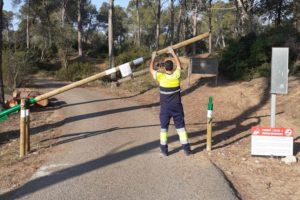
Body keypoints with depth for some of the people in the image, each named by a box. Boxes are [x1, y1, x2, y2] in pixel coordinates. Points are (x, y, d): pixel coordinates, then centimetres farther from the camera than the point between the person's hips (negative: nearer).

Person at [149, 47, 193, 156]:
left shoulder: (161, 77, -14)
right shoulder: (176, 75, -9)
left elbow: (151, 69, 3)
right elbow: (179, 64, 10)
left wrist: (153, 58, 16)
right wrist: (173, 52, 18)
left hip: (165, 108, -1)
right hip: (177, 107, 1)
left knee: (164, 128, 10)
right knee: (181, 127, 8)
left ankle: (164, 149, 14)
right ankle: (186, 148, 9)